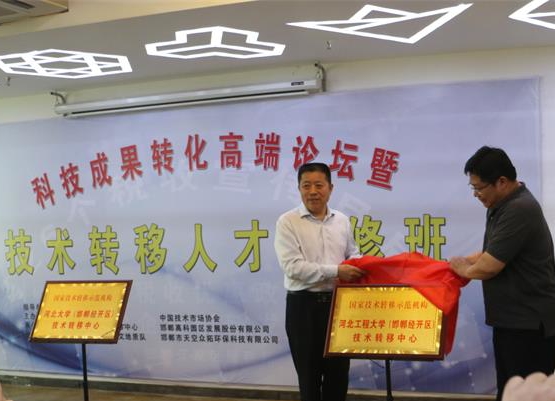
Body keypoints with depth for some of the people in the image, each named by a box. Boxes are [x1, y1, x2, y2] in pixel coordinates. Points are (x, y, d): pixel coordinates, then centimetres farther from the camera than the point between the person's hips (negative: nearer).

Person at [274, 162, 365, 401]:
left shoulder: (342, 220, 8)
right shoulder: (288, 222, -7)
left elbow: (352, 255, 18)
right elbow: (292, 266, -17)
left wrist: (361, 268, -6)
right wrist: (335, 271, -23)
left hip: (338, 303, 4)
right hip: (304, 305, -4)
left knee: (339, 370, 12)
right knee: (309, 372, 6)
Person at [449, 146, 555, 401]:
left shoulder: (520, 210, -21)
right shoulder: (502, 206, 12)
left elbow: (489, 266, -23)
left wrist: (466, 270, -2)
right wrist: (459, 262, 11)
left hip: (530, 324, -10)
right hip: (511, 319, 10)